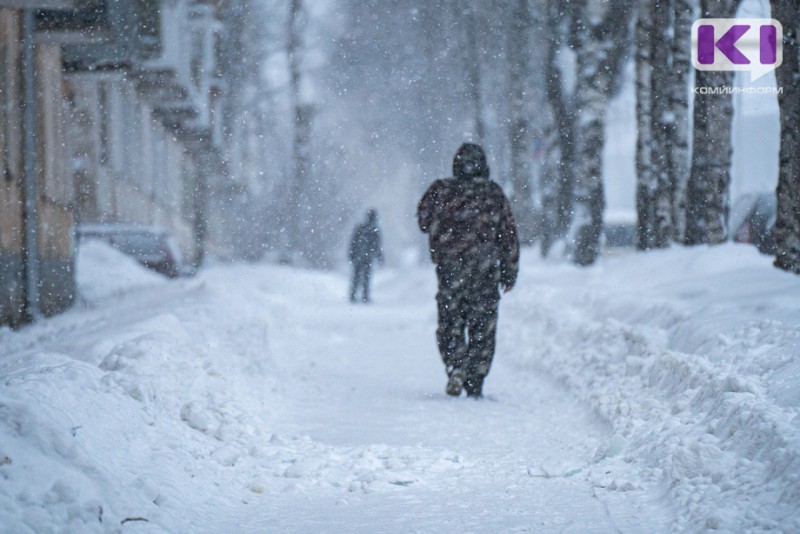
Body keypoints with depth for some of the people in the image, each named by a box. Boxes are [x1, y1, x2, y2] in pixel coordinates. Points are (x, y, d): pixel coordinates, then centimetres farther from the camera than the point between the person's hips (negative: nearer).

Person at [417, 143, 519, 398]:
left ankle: (456, 366, -15)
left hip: (450, 266, 0)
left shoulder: (442, 190, -1)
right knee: (482, 329, 7)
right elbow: (509, 235, 4)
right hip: (486, 271, 0)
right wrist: (510, 272, 10)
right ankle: (475, 385, 4)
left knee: (450, 324, 9)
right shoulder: (495, 194, 2)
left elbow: (424, 221, 9)